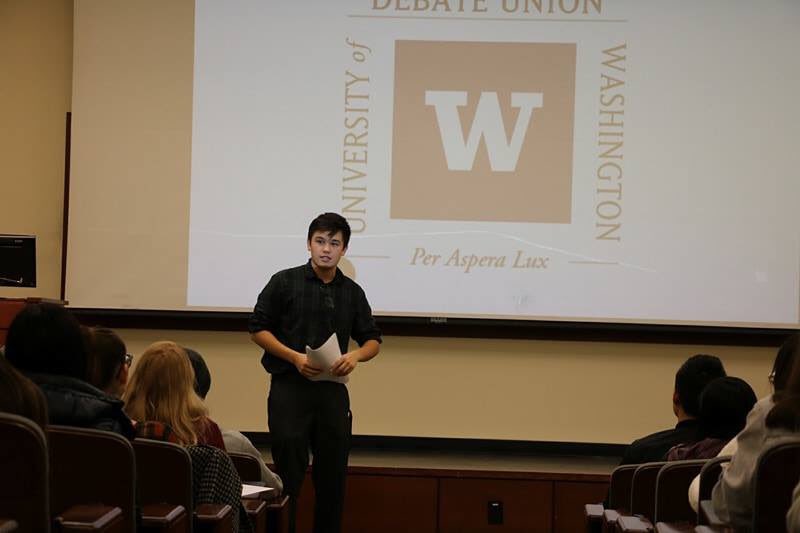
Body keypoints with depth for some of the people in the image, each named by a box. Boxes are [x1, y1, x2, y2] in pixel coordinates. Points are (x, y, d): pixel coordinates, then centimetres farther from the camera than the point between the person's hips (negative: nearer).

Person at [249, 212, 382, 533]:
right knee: (288, 473, -3)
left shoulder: (352, 292, 8)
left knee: (332, 472, 7)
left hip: (332, 390, 4)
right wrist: (295, 357, -15)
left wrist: (355, 355, -10)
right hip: (289, 388, -3)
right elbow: (258, 329, -1)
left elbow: (373, 340, 13)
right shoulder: (284, 282, -1)